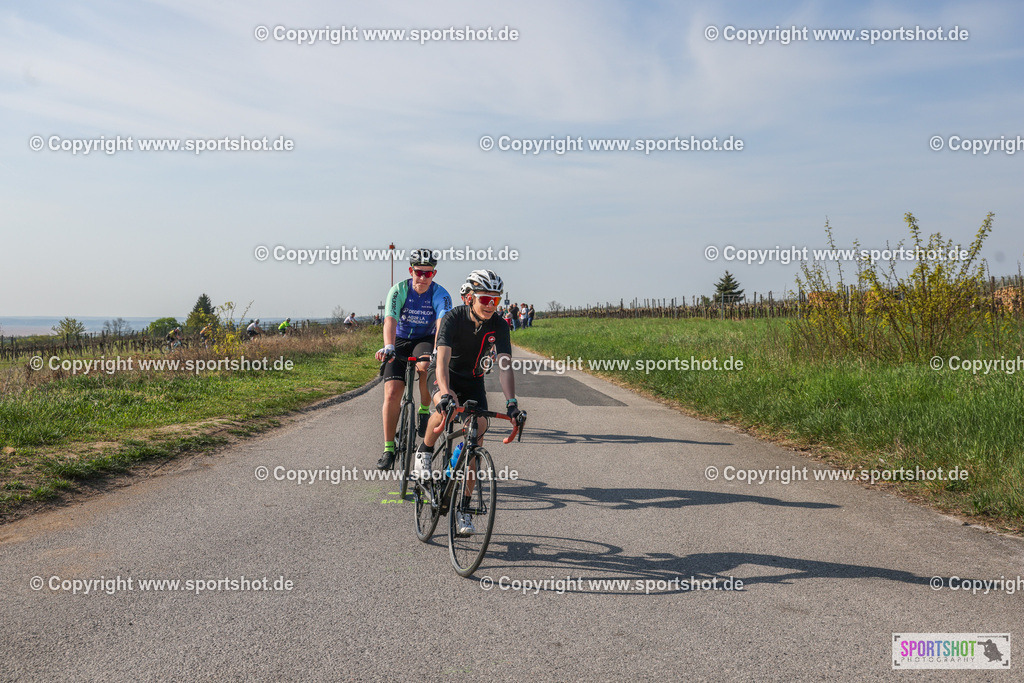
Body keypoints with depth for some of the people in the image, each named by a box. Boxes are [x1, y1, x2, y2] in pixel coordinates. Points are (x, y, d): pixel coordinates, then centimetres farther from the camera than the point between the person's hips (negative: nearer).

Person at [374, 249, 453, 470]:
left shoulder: (440, 294, -16)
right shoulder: (399, 290, -15)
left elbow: (442, 324, -31)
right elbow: (390, 321, -28)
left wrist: (438, 351, -49)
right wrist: (388, 347, -46)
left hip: (426, 340, -1)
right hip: (401, 342, 1)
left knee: (425, 366, -37)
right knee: (391, 394, -13)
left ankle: (424, 411, -10)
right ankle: (388, 449, -3)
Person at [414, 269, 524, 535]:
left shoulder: (499, 326, -18)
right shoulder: (453, 318, -26)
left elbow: (504, 366, -25)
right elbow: (443, 359, -37)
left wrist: (511, 402, -39)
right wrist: (446, 393, -53)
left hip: (473, 380, 3)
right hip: (443, 374, -3)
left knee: (477, 433, -13)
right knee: (445, 409, -37)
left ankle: (464, 508, -5)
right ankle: (425, 451, -5)